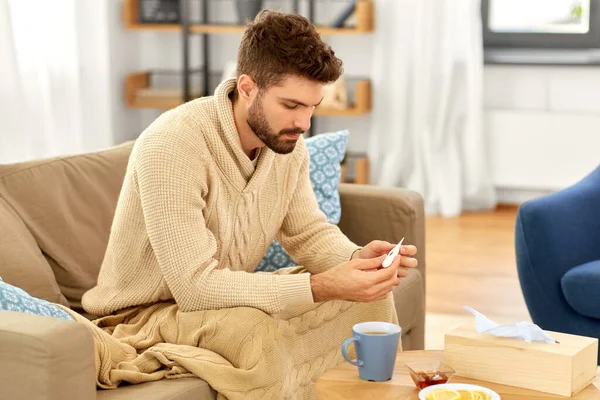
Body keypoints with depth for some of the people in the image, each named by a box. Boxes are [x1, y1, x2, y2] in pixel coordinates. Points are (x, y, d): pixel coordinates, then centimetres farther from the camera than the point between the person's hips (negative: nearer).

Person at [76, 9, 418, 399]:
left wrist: (358, 258, -20)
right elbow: (196, 286, -33)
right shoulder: (170, 146, -30)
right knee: (256, 332, -36)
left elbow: (309, 233, 3)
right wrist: (321, 287, -37)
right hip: (144, 316, -7)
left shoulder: (286, 141, -7)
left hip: (229, 299, 7)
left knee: (370, 297, -2)